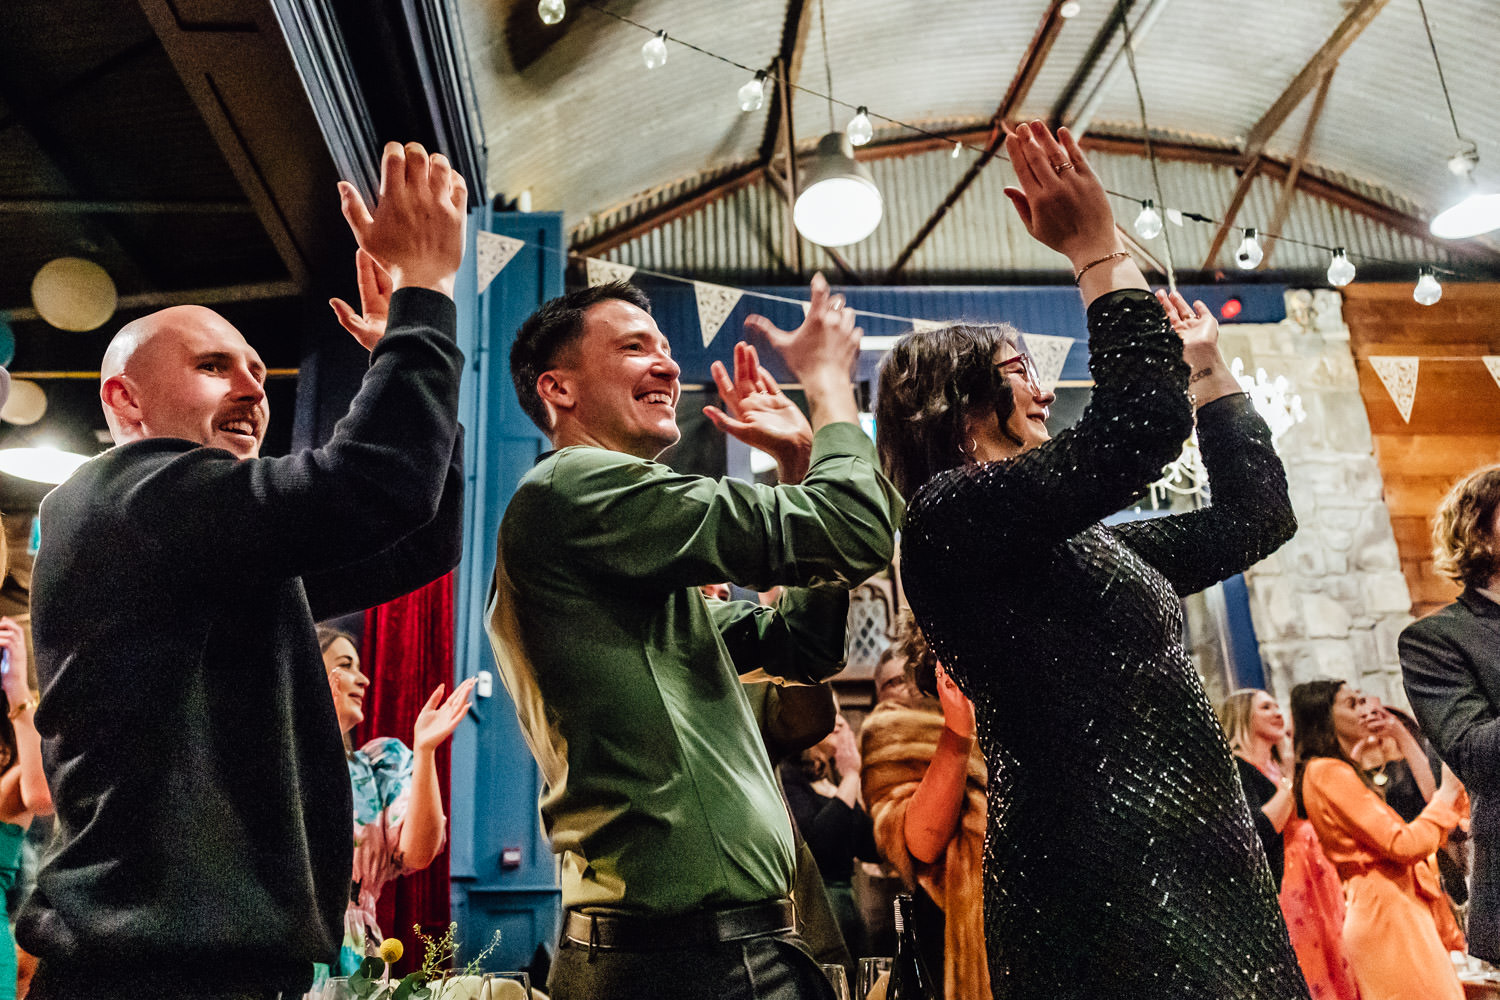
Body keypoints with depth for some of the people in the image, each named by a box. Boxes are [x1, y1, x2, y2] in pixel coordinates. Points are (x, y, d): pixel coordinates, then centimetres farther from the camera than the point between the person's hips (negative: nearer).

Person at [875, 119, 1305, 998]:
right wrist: (1098, 250, -10)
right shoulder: (952, 514, -10)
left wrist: (1208, 367, 25)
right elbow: (1142, 427, -21)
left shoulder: (1080, 540, 17)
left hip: (1199, 861, 9)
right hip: (1103, 879, -9)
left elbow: (1258, 514, 22)